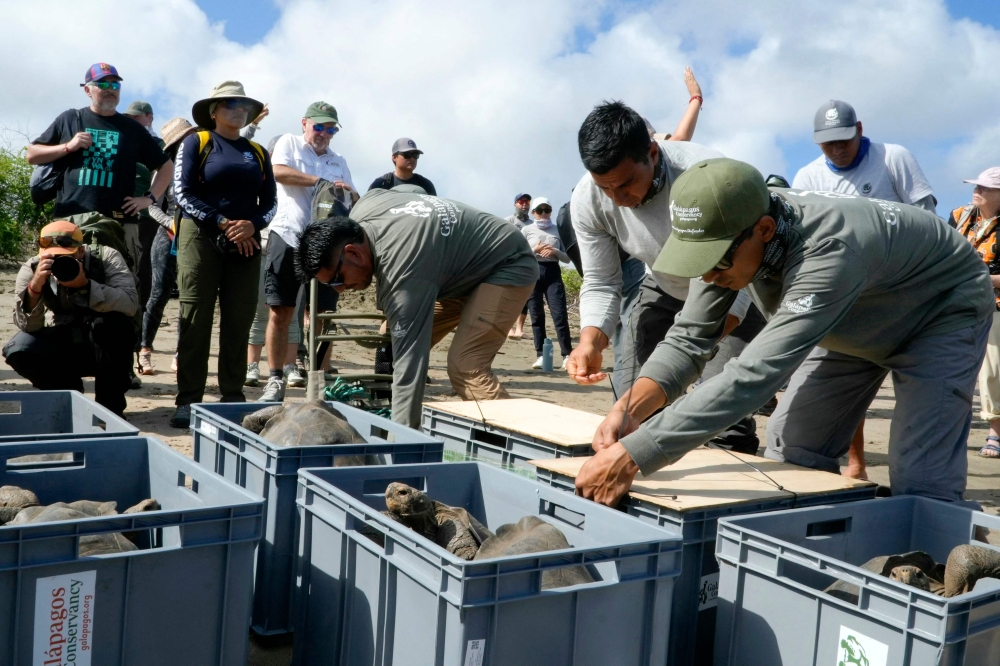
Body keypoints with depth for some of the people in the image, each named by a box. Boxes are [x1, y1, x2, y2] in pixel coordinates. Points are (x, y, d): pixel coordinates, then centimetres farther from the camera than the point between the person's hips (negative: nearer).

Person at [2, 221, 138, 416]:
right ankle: (68, 393, 8)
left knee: (111, 322, -34)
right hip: (65, 347, 3)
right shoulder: (31, 269, -11)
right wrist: (34, 287, -34)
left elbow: (130, 303, -32)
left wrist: (85, 285, -43)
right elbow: (28, 326, -17)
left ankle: (111, 403, -13)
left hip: (109, 346, -2)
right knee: (17, 350, -23)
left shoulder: (106, 258, -17)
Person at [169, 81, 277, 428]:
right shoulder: (196, 143, 4)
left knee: (239, 323, 4)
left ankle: (233, 397, 12)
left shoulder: (257, 152, 16)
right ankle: (188, 400, -2)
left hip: (246, 243, 4)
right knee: (195, 320, -5)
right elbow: (182, 192, -5)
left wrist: (252, 225, -9)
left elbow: (270, 201, 12)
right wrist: (221, 223, -13)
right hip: (201, 239, -4)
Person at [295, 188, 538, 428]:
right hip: (462, 264, 10)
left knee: (465, 368, -28)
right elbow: (410, 189, 11)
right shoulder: (362, 210, -11)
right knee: (405, 341, 3)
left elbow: (409, 364, -40)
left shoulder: (403, 272, -37)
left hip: (508, 266, -10)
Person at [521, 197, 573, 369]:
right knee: (537, 316, 1)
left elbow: (567, 258, 10)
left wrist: (555, 252, -9)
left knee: (560, 315, -9)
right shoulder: (527, 230, 9)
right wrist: (535, 250, -9)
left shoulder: (558, 230, 11)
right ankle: (540, 355, 6)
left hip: (552, 272, 0)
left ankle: (567, 355, -7)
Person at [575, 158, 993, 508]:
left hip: (943, 312, -7)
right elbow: (689, 338, -18)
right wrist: (629, 409, -36)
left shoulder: (827, 252, -46)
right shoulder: (730, 232, -23)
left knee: (919, 485, -16)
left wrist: (633, 455, -56)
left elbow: (755, 375, -53)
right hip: (857, 321, 7)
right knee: (792, 452, 4)